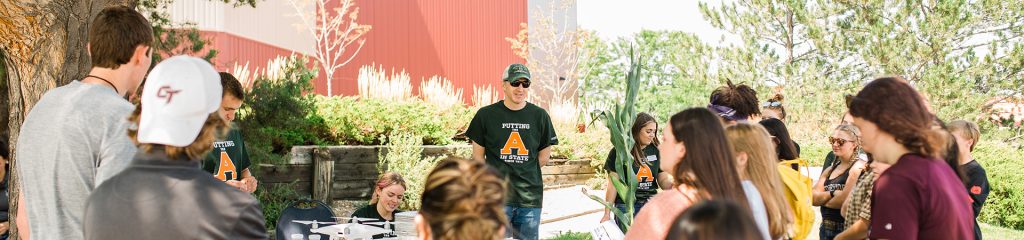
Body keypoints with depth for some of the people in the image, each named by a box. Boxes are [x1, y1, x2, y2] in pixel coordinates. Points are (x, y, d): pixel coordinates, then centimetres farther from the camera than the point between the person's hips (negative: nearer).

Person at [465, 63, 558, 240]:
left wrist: (522, 172, 7)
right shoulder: (486, 114, 1)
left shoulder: (540, 116, 5)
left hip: (530, 198, 2)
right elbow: (478, 156, 6)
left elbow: (544, 156, 12)